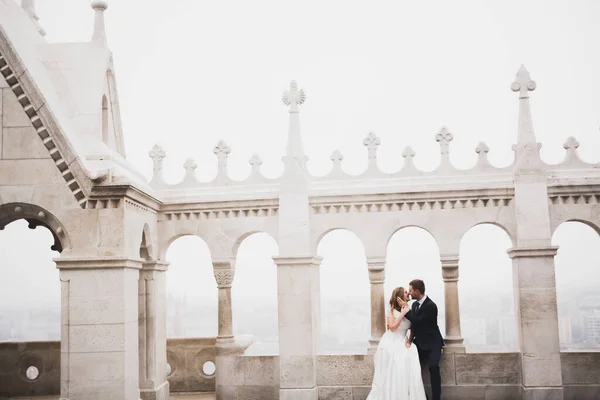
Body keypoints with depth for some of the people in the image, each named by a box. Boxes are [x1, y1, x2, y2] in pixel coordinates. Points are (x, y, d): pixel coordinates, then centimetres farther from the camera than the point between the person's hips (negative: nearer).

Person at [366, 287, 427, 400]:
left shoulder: (409, 311, 4)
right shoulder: (392, 311, -7)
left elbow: (413, 329, 7)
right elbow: (392, 327, -19)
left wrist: (410, 340, -9)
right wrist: (402, 314, -19)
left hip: (402, 343, 4)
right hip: (391, 343, -4)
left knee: (406, 372, -7)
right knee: (391, 373, -1)